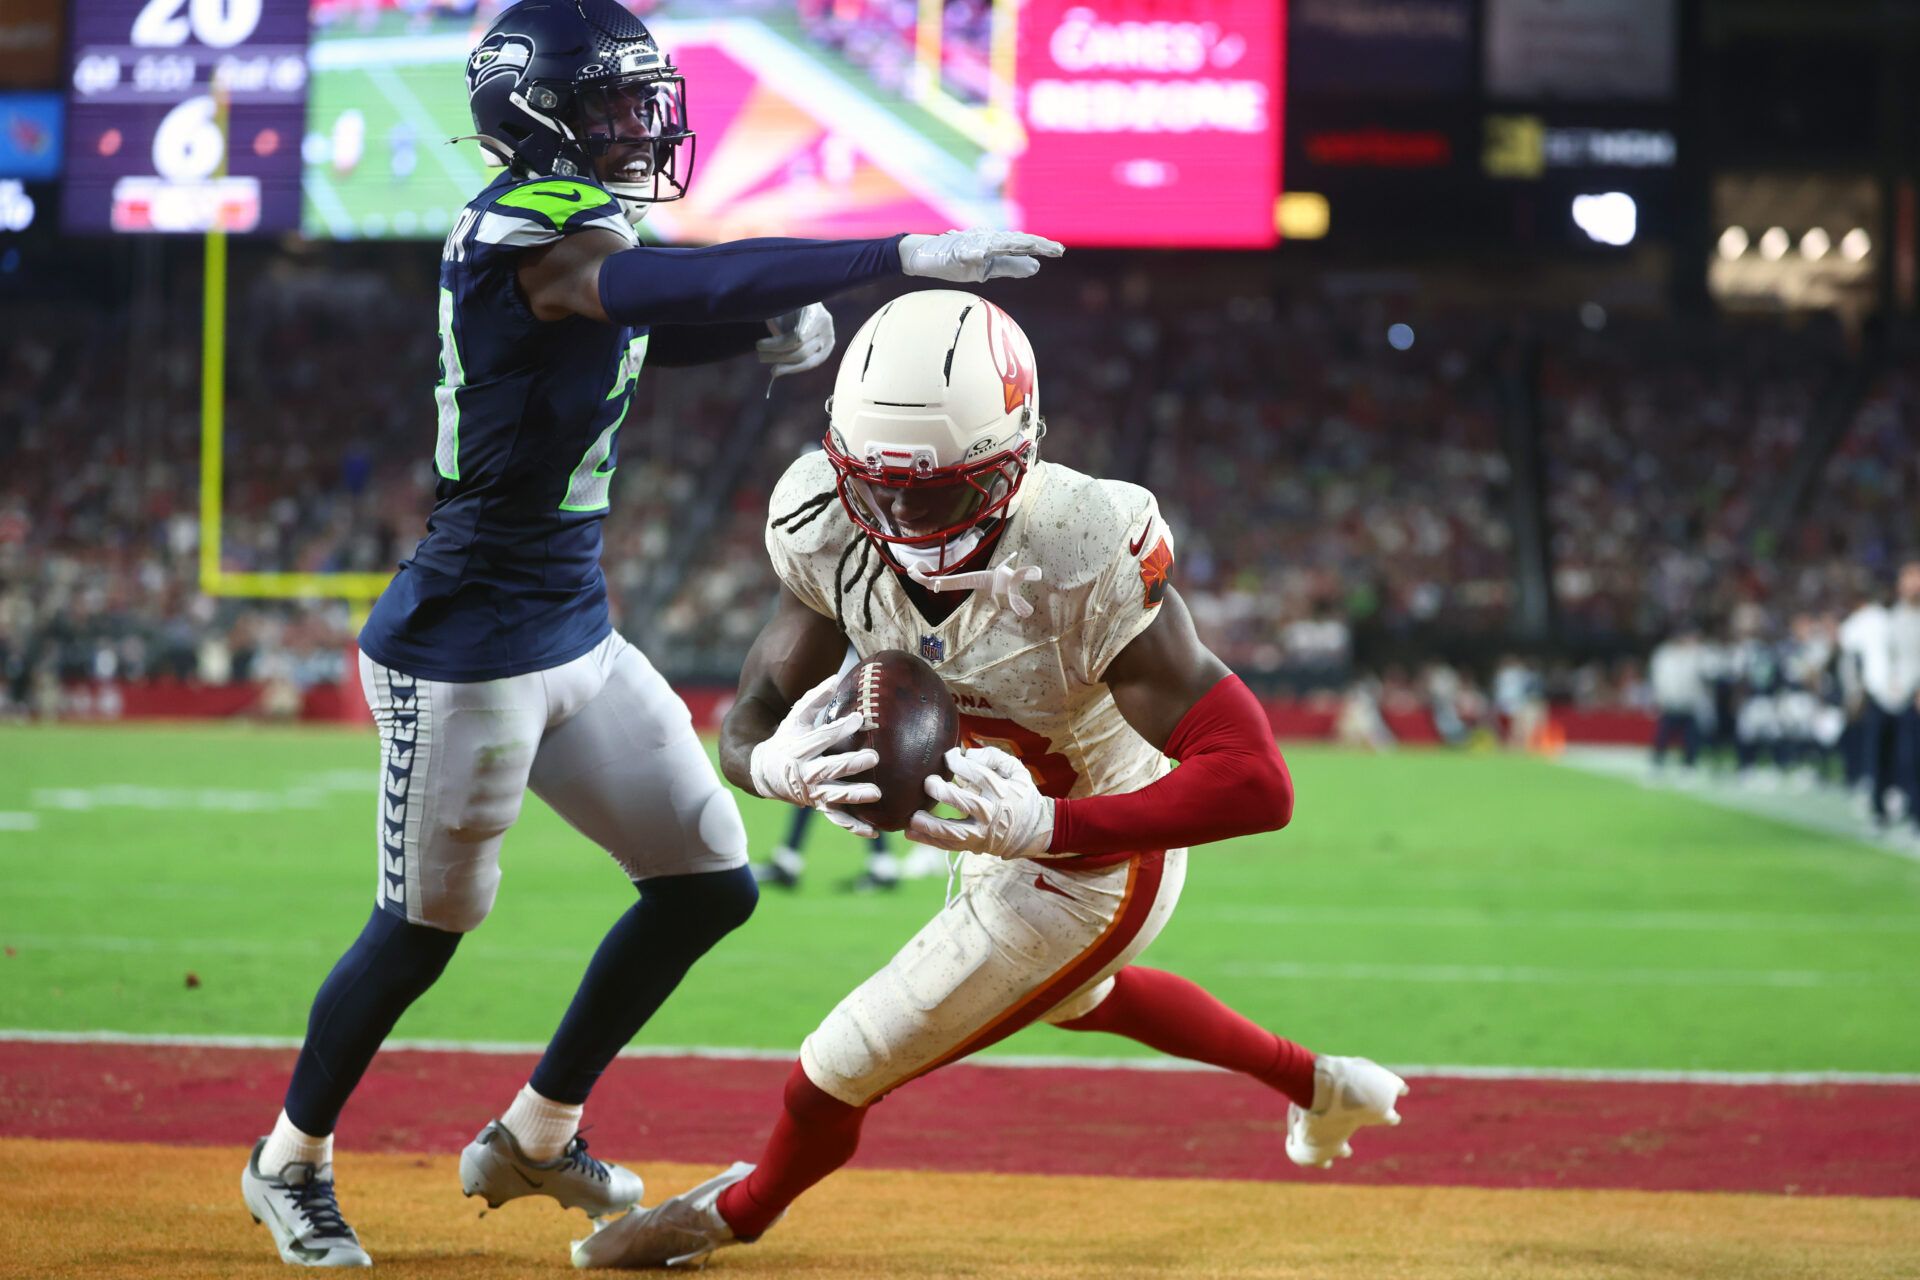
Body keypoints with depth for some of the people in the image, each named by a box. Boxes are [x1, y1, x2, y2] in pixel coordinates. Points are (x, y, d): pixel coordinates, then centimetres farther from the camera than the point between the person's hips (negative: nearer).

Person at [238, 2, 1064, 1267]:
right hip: (467, 650, -10)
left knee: (711, 883, 10)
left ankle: (536, 1137, 25)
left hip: (580, 638, 10)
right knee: (424, 926, 4)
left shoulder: (581, 232, 8)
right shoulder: (520, 235, -21)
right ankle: (291, 1160, 27)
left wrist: (787, 318, -8)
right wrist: (908, 254, -40)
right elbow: (699, 283, -35)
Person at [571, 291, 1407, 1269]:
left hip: (1097, 866, -7)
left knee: (837, 1077, -1)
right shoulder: (830, 527, -22)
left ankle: (742, 1208, 35)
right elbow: (748, 724, -15)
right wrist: (774, 765, -42)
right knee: (1074, 997, 37)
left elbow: (1257, 784, -41)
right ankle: (1320, 1090, 59)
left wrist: (1040, 826, -50)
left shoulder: (1084, 565, -40)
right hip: (1008, 839, 7)